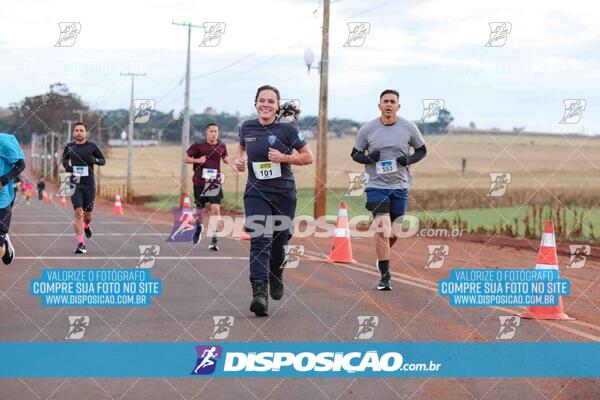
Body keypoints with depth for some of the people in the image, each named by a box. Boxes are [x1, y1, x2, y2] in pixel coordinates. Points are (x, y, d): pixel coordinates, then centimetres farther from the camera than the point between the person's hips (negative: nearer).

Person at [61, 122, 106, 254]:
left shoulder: (91, 146, -1)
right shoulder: (69, 146, 5)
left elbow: (103, 160, 7)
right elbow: (64, 158, 23)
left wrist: (94, 160, -14)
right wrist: (66, 165, 1)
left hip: (89, 184, 0)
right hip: (75, 184, 0)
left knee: (87, 215, 8)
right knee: (78, 213, -12)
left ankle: (86, 226, 46)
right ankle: (81, 244, -12)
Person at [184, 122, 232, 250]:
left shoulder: (221, 146, 5)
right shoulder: (198, 145, -3)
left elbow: (225, 158, 23)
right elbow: (186, 159, 3)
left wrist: (229, 160, 1)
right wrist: (197, 160, -14)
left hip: (215, 182, 0)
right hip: (200, 182, 0)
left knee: (215, 208, -15)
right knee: (199, 208, 11)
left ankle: (214, 239, -11)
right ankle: (199, 226, 46)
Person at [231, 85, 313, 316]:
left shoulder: (287, 129, -6)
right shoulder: (247, 127, 3)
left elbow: (308, 157, -3)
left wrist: (283, 158, -17)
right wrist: (238, 160, 3)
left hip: (284, 193, 0)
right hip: (256, 192, 1)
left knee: (279, 241, 11)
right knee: (259, 241, -16)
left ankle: (276, 275, 44)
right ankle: (260, 293, -25)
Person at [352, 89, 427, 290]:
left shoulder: (408, 127, -1)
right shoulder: (367, 129, -2)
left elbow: (422, 150, 11)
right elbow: (355, 153, 8)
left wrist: (409, 160, -10)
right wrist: (368, 158, -13)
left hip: (400, 186, 2)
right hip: (377, 185, -2)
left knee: (394, 233, 9)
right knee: (382, 229, -15)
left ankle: (382, 257, 40)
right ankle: (385, 275, -7)